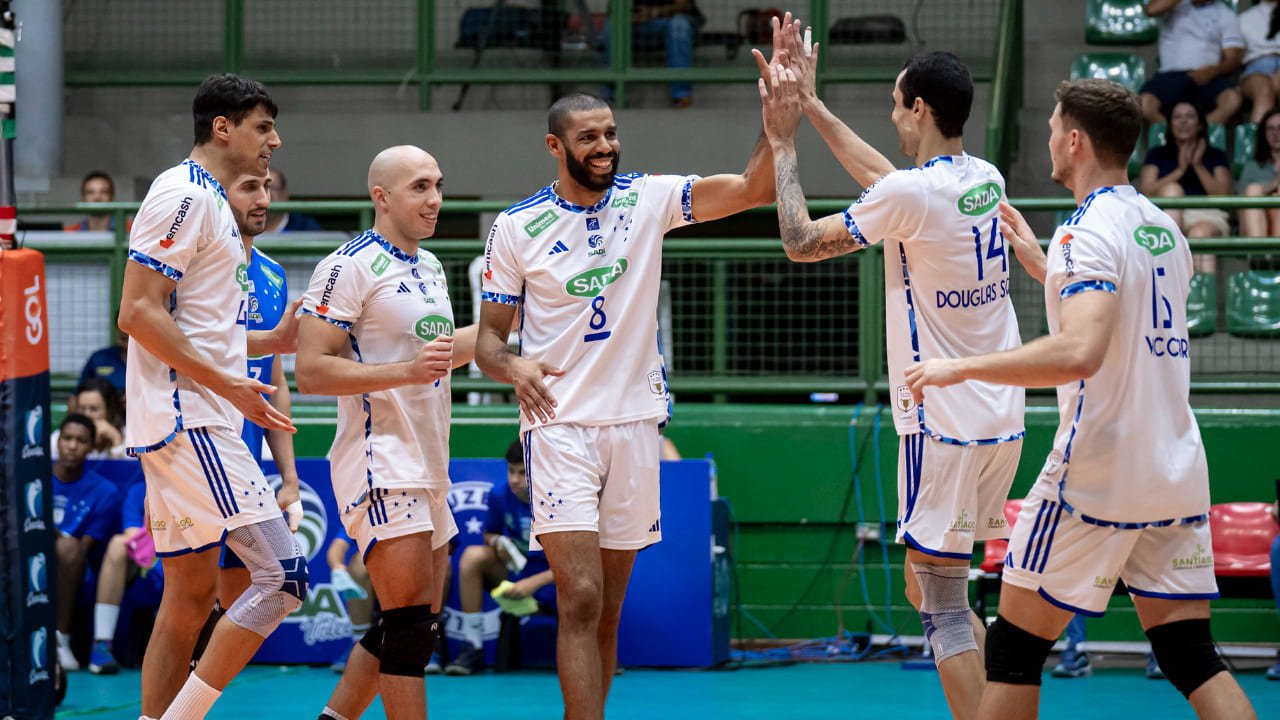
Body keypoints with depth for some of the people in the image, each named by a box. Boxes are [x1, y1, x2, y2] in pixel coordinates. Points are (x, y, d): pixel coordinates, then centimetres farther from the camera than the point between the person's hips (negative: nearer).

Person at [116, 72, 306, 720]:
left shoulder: (209, 201, 20)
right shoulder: (184, 195, -11)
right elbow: (139, 313, -18)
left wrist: (277, 340, 22)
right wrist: (228, 383, -19)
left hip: (187, 425, 11)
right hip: (189, 424, -11)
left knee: (190, 597, 10)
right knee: (283, 576, -13)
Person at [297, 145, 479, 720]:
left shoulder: (429, 267, 17)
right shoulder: (351, 265, -11)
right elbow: (310, 371, -17)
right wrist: (407, 371, -25)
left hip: (427, 468, 9)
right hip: (382, 467, -9)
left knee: (420, 624, 12)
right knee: (410, 625, -13)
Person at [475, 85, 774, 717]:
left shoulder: (647, 199, 4)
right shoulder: (516, 227, -1)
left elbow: (752, 189, -6)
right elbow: (488, 338, 4)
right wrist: (513, 367, -18)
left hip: (634, 422, 3)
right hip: (558, 424, -3)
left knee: (607, 610, 8)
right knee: (581, 599, -16)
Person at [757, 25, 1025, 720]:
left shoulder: (910, 194, -16)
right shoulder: (985, 179, 7)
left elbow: (801, 243, -5)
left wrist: (783, 144, 4)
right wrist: (811, 105, 28)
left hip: (945, 424, -8)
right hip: (1001, 420, 8)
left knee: (945, 612, -6)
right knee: (925, 589, 19)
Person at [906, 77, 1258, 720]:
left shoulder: (1089, 231, -13)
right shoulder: (1164, 229, 13)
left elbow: (1079, 352, -28)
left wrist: (960, 367, -20)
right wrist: (1039, 263, 33)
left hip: (1097, 475, -8)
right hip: (1178, 476, 8)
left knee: (1014, 647, 3)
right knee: (1189, 656, 7)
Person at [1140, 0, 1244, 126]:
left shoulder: (1226, 15, 13)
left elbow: (1233, 58, 3)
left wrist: (1213, 70, -19)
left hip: (1209, 77, 0)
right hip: (1172, 75, 0)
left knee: (1232, 100, -35)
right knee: (1145, 104, -32)